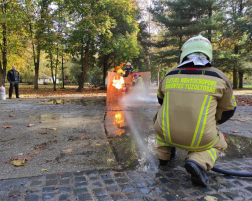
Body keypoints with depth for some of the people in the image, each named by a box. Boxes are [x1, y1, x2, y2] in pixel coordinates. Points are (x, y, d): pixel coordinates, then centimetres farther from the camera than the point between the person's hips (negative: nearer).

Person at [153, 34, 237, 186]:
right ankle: (198, 161, -2)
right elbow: (228, 110, 13)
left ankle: (165, 154, 27)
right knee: (219, 143, 29)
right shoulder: (219, 78, 1)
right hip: (199, 140, -2)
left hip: (166, 133, 3)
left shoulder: (169, 76, 5)